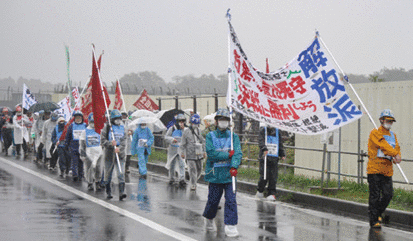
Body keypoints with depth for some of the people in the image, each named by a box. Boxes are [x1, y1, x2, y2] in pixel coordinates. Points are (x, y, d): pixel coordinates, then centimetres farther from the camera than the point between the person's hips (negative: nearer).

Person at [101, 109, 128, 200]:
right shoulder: (106, 128, 2)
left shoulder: (122, 128, 10)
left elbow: (124, 141, 0)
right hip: (109, 154, -1)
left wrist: (119, 148, -19)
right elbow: (102, 141, -4)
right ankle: (108, 192, 22)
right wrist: (110, 143, -22)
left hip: (120, 154, 1)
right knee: (108, 175, 8)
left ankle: (121, 193, -17)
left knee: (121, 174, -11)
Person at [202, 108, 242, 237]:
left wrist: (234, 166, -24)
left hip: (229, 174, 1)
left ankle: (230, 226, -1)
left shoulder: (233, 137, 6)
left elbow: (237, 154, -7)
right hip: (214, 174, -1)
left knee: (231, 200, -6)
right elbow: (211, 153, -11)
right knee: (213, 200, 6)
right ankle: (209, 219, 33)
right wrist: (228, 155, -14)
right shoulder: (211, 136, 2)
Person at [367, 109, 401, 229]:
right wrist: (395, 154, -23)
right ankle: (374, 221, 3)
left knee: (388, 195, 1)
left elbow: (396, 148, 8)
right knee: (375, 196, -4)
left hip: (387, 170, 6)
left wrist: (397, 158, -14)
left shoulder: (393, 135, 18)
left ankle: (378, 214, 25)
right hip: (375, 168, -6)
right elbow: (383, 145, -16)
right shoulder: (375, 133, -3)